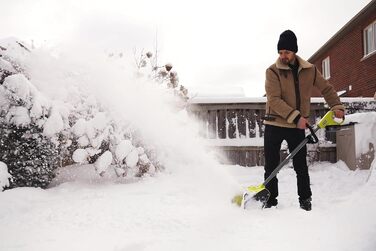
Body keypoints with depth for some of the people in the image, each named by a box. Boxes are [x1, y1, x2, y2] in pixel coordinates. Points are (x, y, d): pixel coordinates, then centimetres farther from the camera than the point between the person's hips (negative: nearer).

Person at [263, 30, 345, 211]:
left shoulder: (310, 70, 2)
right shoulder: (273, 71, -10)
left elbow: (326, 88, 13)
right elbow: (274, 100, -19)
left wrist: (336, 106, -3)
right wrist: (296, 117, -26)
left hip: (298, 126, 2)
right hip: (274, 125, -2)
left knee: (300, 165, 8)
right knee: (271, 166, 3)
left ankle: (305, 199, 21)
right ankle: (270, 200, 14)